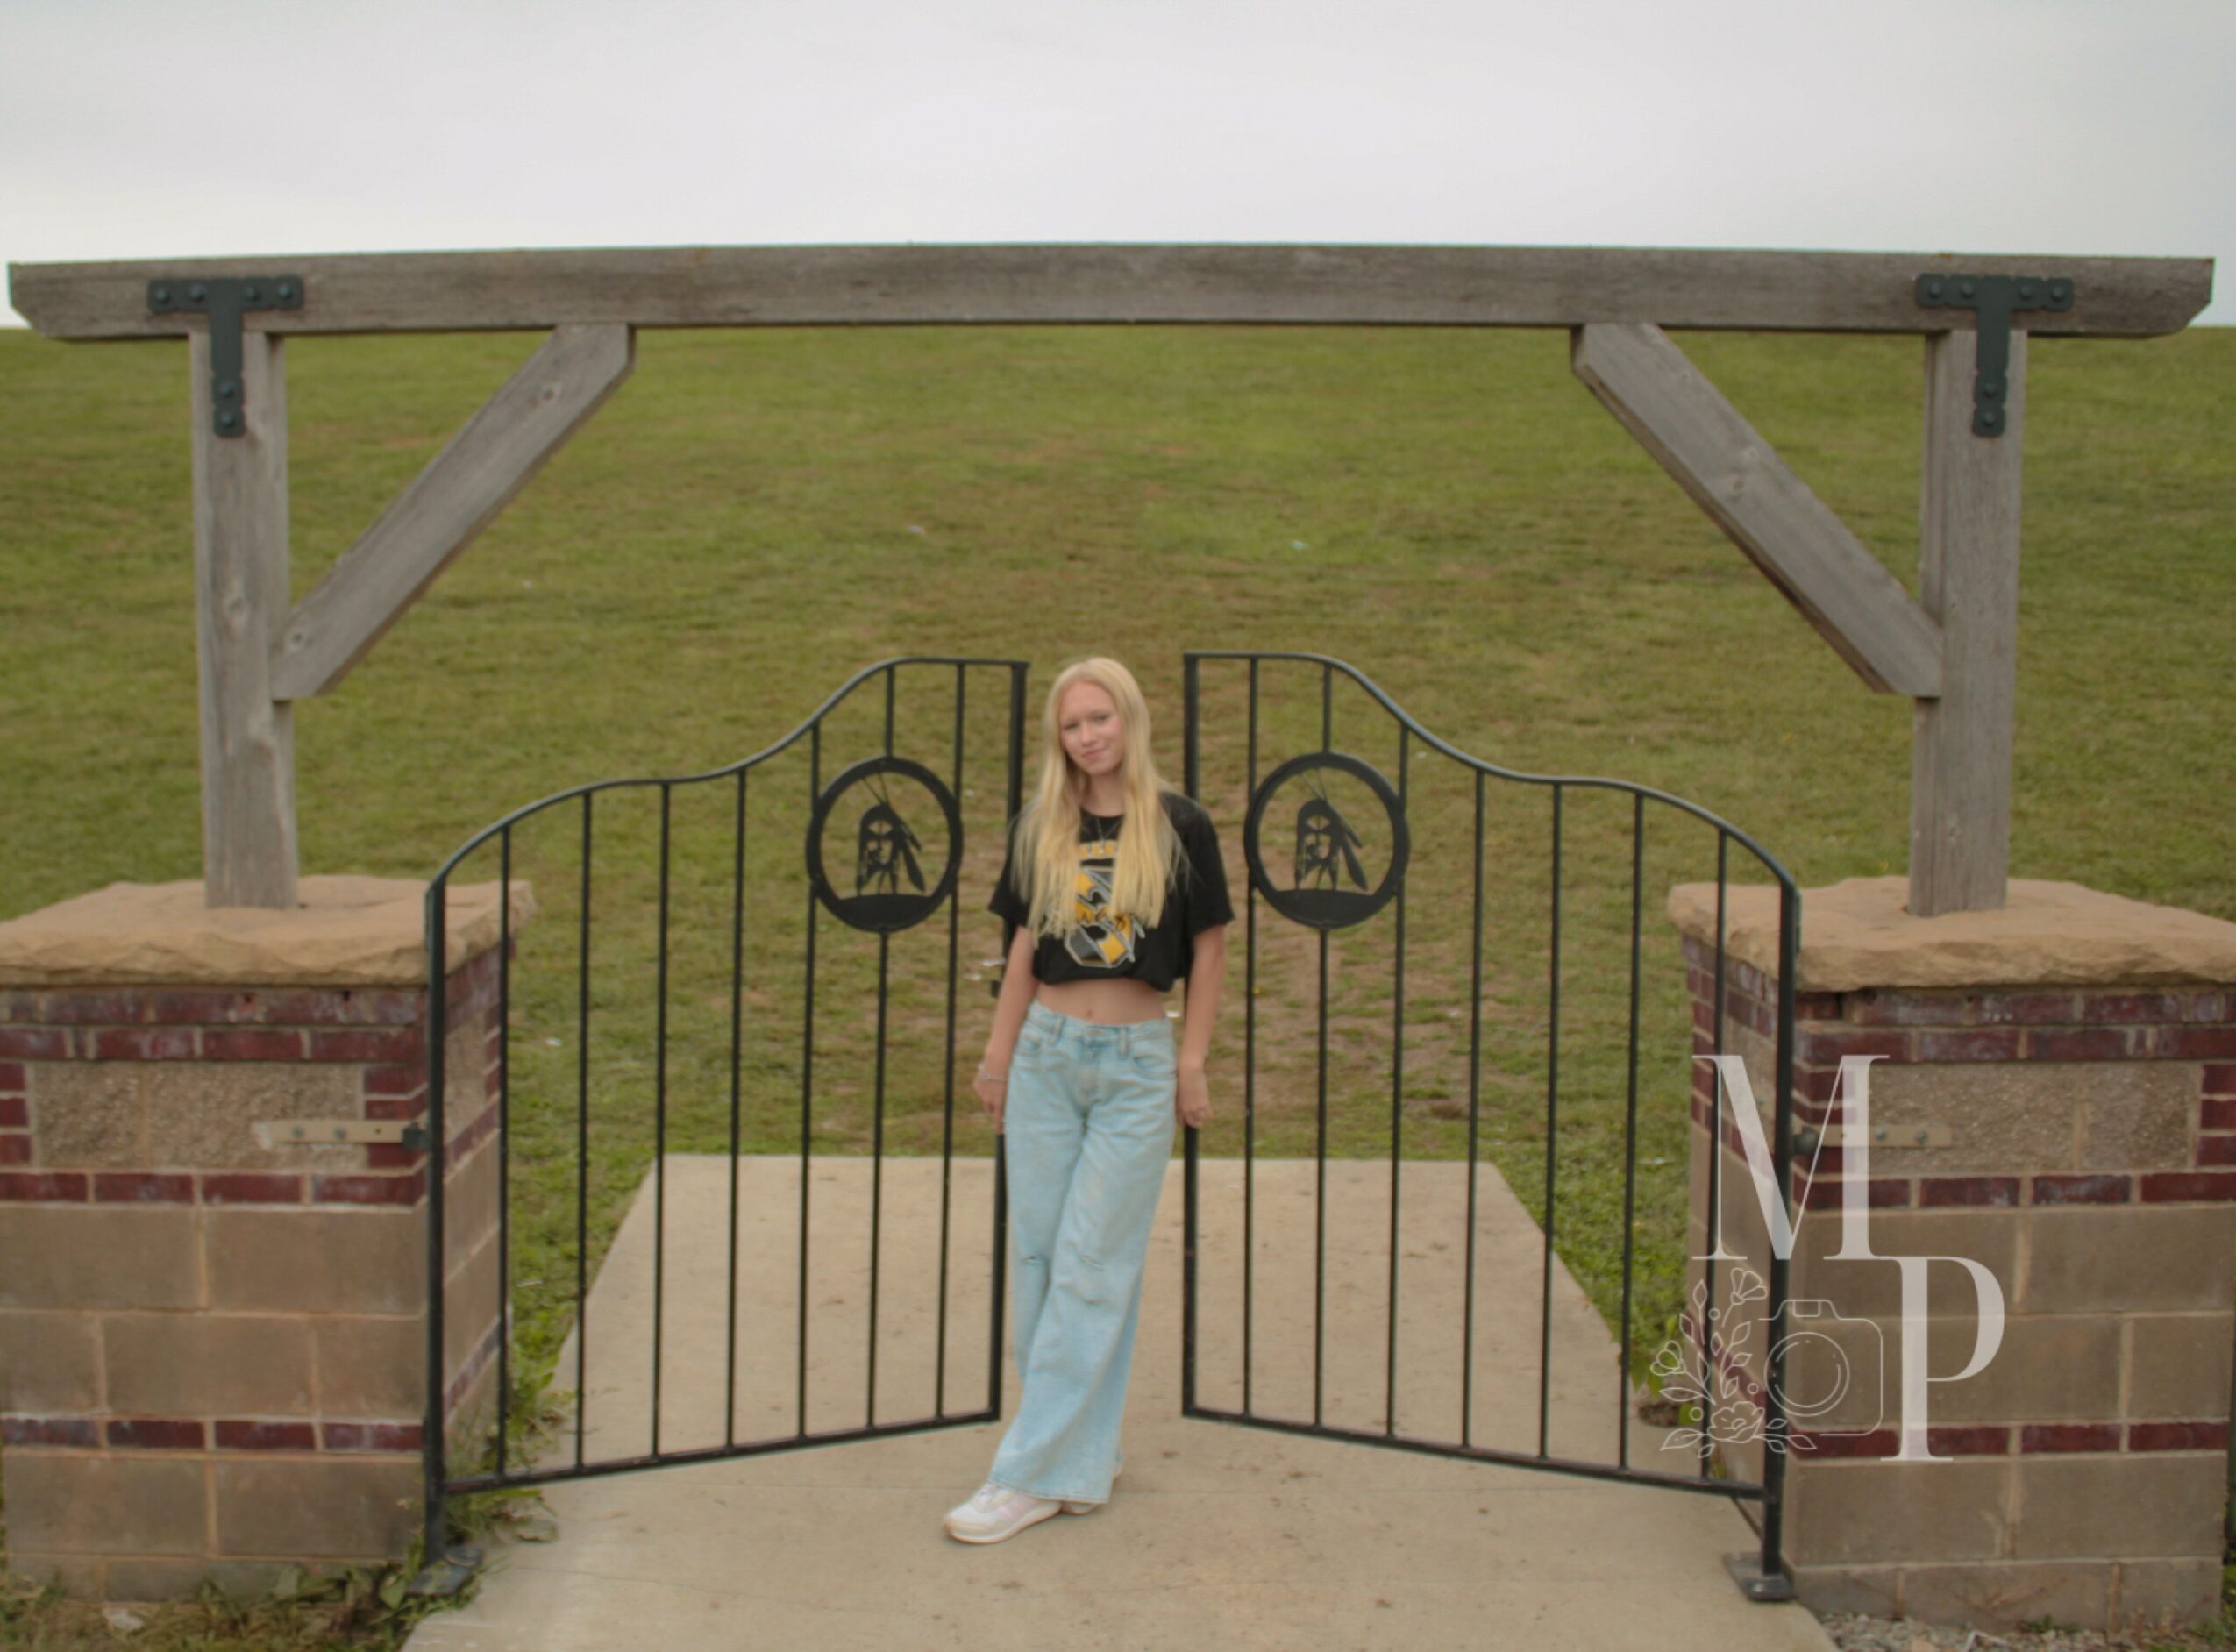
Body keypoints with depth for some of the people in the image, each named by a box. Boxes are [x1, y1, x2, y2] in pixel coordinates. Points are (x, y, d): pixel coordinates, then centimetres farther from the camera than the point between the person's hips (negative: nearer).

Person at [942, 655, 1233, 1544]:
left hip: (1137, 1062, -4)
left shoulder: (1180, 825, -4)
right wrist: (998, 1052, 9)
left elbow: (1209, 948, 1)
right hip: (1046, 1053, 4)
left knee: (1092, 1269, -3)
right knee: (1038, 1255, 5)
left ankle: (1034, 1473, 1)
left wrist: (1192, 1061, -2)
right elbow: (1025, 946, 11)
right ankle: (1083, 1455, 18)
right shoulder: (1038, 828, 5)